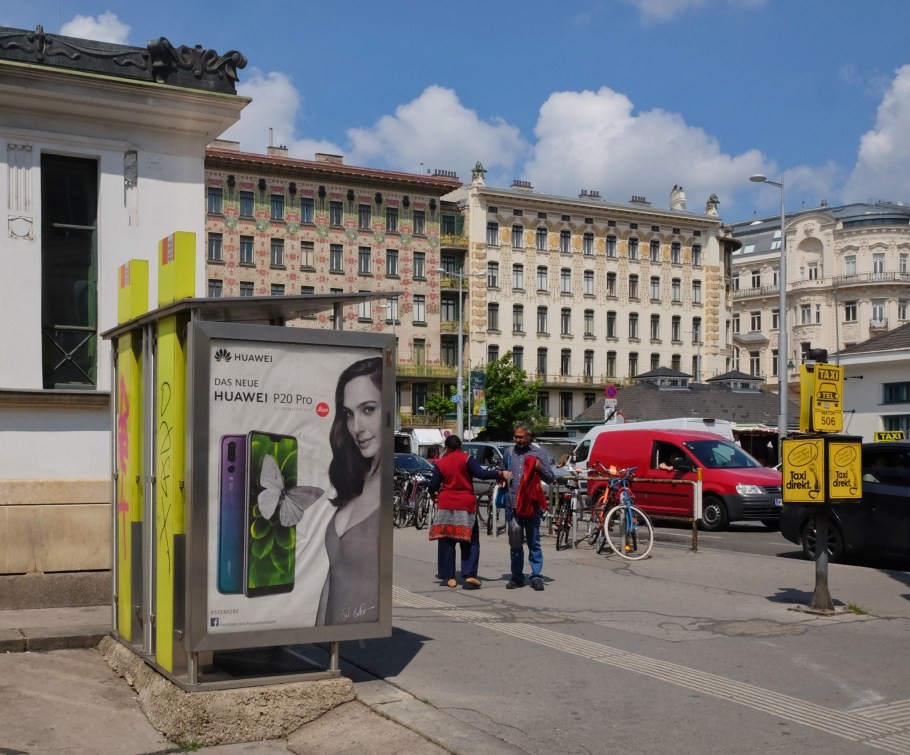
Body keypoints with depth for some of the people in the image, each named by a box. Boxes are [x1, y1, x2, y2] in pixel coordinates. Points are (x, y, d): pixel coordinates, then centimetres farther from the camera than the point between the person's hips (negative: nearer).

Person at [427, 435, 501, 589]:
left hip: (446, 505, 2)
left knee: (446, 542, 9)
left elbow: (433, 485, 4)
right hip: (466, 504, -2)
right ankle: (469, 575, -9)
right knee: (470, 542, 4)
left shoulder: (441, 463, 4)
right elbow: (481, 474, -14)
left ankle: (449, 577, 8)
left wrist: (436, 494, 24)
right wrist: (499, 473, -5)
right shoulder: (466, 459, -3)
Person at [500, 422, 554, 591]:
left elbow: (550, 478, 1)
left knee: (534, 542, 1)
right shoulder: (509, 453, 13)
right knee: (515, 543, 6)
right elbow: (502, 474, 28)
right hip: (512, 505, 3)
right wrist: (503, 475, 5)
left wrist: (539, 467, -16)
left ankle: (536, 577, 5)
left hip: (532, 504, -3)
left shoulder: (538, 453, 3)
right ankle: (517, 577, 12)